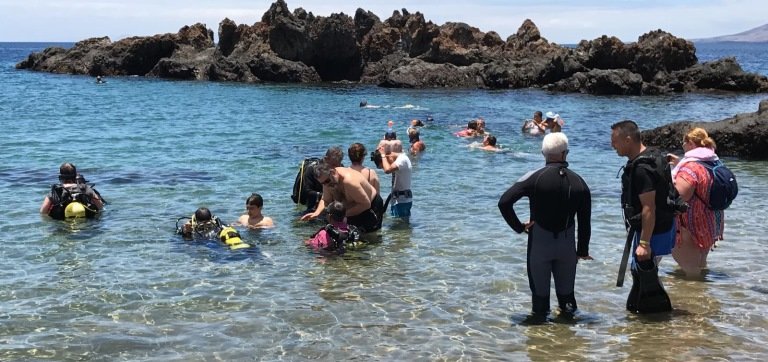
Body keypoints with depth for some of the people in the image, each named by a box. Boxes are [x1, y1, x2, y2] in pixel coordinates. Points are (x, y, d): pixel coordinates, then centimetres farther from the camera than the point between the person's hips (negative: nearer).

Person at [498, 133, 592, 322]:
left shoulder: (535, 178, -9)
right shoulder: (579, 182, -2)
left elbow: (504, 202, -16)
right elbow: (585, 221, 2)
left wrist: (518, 226, -5)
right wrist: (583, 250, 11)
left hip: (539, 242, -2)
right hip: (567, 244, 2)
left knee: (540, 288, 9)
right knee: (566, 289, 15)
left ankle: (539, 316, 16)